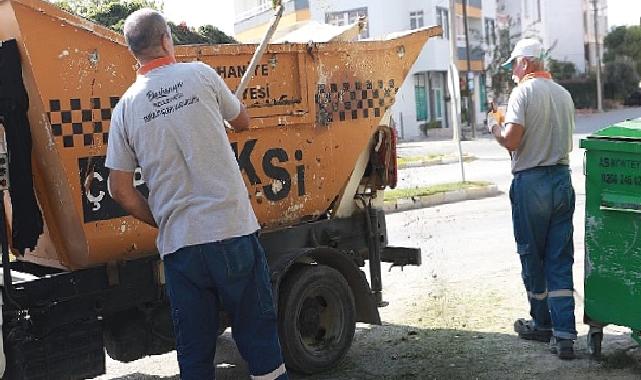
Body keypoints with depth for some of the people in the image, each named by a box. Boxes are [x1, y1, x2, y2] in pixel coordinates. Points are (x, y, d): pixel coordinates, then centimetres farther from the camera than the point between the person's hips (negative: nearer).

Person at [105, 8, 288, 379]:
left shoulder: (125, 107, 5)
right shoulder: (200, 75, 0)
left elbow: (120, 189, 6)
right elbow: (243, 121, 17)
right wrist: (229, 97, 37)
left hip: (177, 243, 2)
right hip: (232, 230, -2)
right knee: (260, 337, 9)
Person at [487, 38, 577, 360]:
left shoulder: (524, 92, -9)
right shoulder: (564, 94, 12)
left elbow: (511, 141, -17)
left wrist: (495, 128, 4)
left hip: (531, 182, -5)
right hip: (562, 179, 6)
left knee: (532, 256, 10)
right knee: (560, 260, 6)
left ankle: (542, 324, 24)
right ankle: (564, 334, 3)